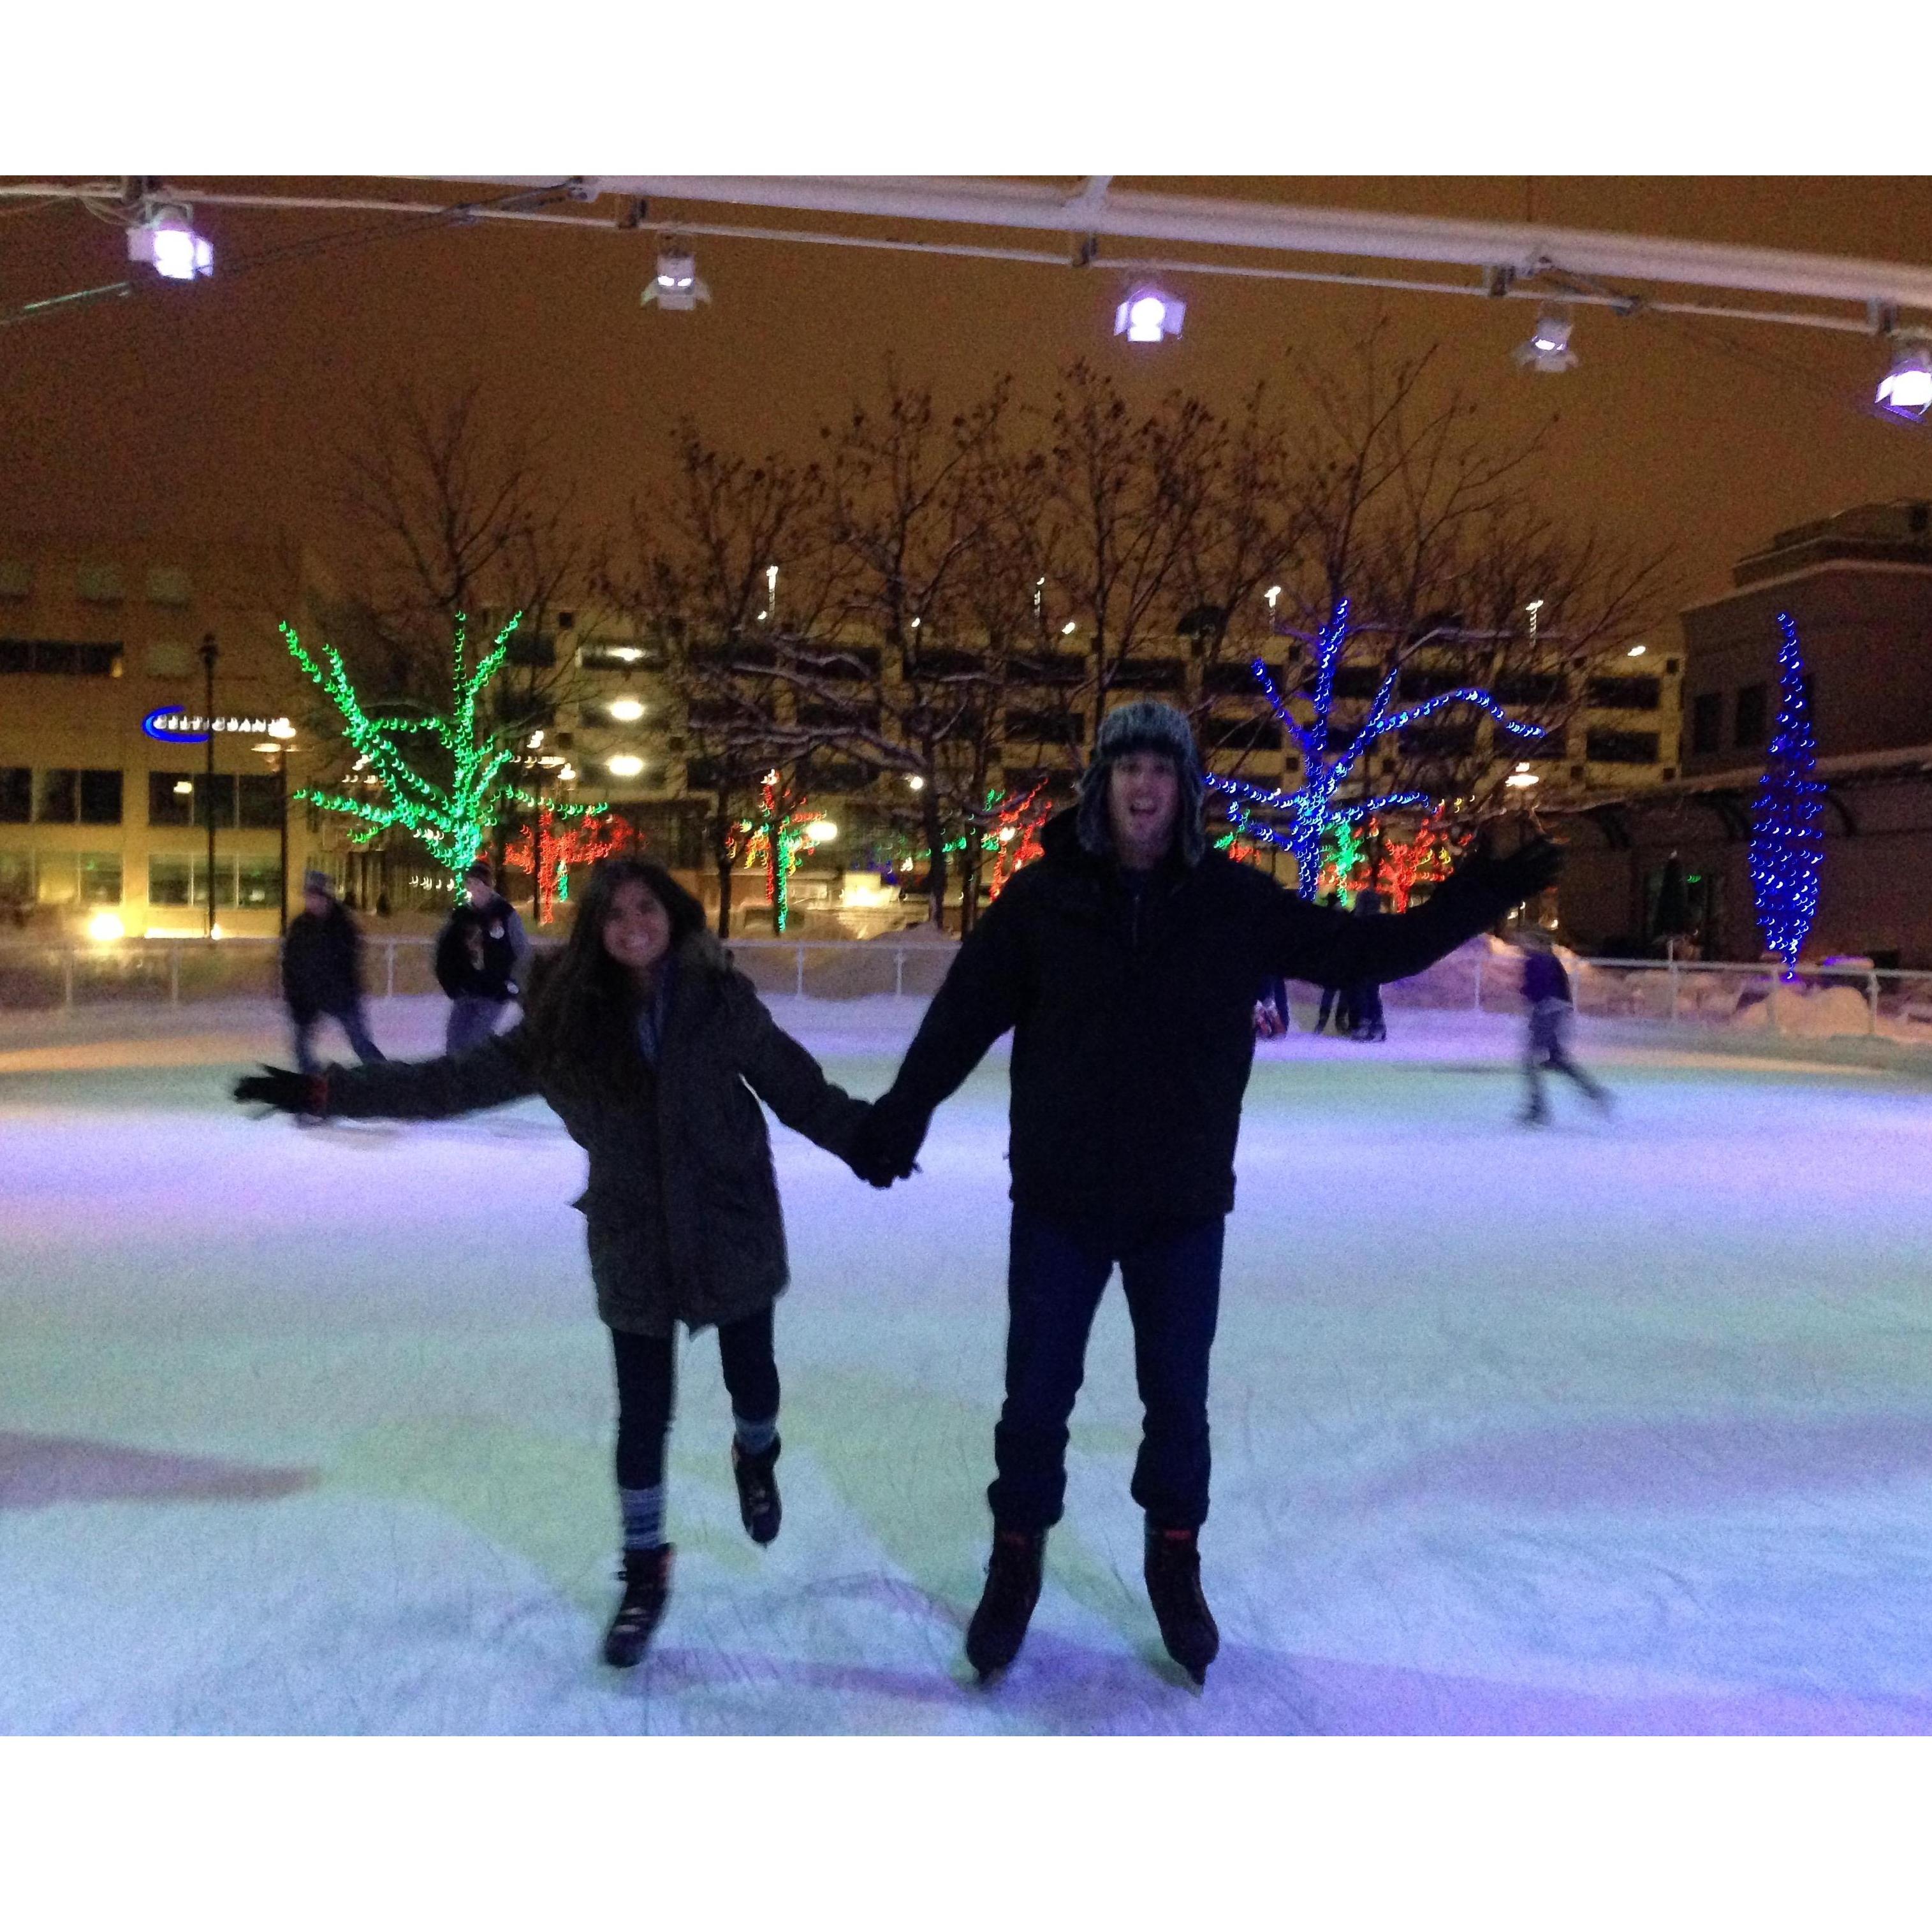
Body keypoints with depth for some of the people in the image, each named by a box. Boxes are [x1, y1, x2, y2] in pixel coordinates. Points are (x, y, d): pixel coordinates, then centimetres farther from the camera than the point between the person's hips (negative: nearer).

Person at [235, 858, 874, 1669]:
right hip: (634, 1245, 0)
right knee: (643, 1414, 7)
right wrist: (330, 1091, -12)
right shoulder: (567, 1020, -10)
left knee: (751, 1378, 15)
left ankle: (756, 1458, 53)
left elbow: (798, 1087, -4)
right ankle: (644, 1571, 32)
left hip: (735, 1229, 0)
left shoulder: (719, 1001, -13)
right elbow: (457, 1079, -8)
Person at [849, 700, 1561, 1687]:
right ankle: (1015, 1562, 34)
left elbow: (1373, 950, 2)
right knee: (1036, 1397, 10)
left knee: (1177, 1401, 15)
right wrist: (901, 1114, -3)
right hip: (1059, 1199, -1)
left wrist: (1487, 892, -3)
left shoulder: (1236, 900, -4)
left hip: (1184, 1205, 1)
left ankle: (1174, 1564, 39)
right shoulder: (1044, 893, -7)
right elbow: (964, 1011, -4)